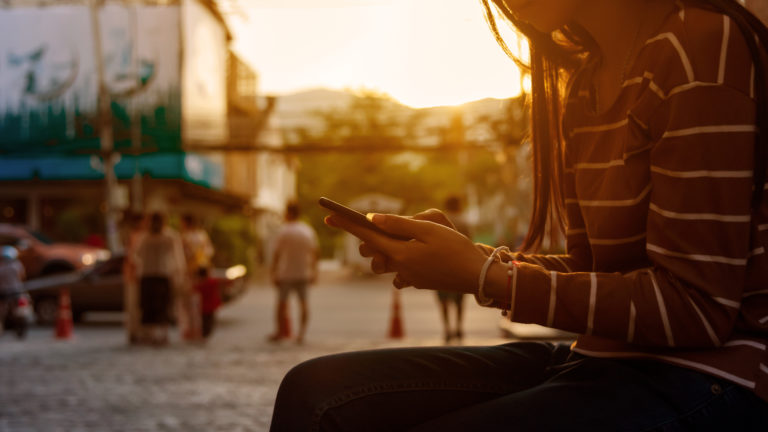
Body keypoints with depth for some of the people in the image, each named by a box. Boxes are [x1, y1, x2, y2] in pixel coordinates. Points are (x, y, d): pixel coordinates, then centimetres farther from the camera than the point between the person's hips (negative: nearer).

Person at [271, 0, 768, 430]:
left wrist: (485, 276, -17)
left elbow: (699, 306, -17)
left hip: (701, 379, -8)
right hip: (600, 357, 8)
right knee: (316, 390, -7)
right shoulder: (582, 84, 14)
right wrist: (469, 255, -1)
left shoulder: (703, 44, -13)